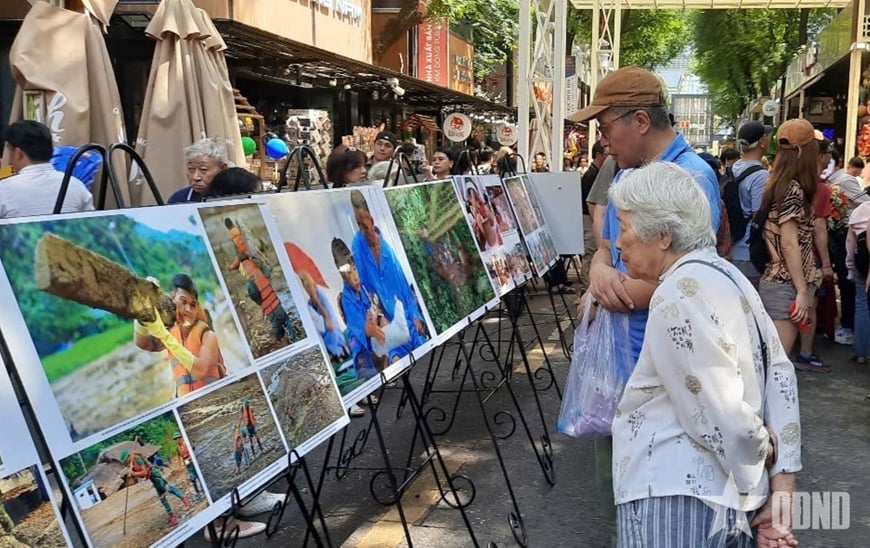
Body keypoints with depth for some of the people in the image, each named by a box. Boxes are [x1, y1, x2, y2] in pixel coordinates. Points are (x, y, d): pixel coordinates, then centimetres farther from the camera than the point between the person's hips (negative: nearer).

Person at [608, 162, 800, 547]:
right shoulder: (725, 275, 10)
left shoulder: (679, 295, -18)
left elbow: (719, 419, -21)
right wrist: (780, 492, 2)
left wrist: (762, 454, 0)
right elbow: (781, 375, 6)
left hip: (679, 499, -9)